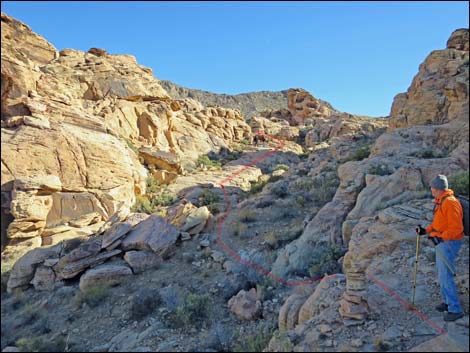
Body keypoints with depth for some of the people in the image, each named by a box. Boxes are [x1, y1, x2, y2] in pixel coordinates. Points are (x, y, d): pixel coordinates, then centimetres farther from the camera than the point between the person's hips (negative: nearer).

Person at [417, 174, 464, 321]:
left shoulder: (450, 203, -21)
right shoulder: (440, 202, 11)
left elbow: (456, 228, -25)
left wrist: (441, 238, -32)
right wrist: (426, 230, 13)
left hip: (449, 243, -10)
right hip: (442, 242, 10)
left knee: (445, 275, -8)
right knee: (441, 273, 18)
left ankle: (455, 309, 1)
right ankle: (447, 301, 32)